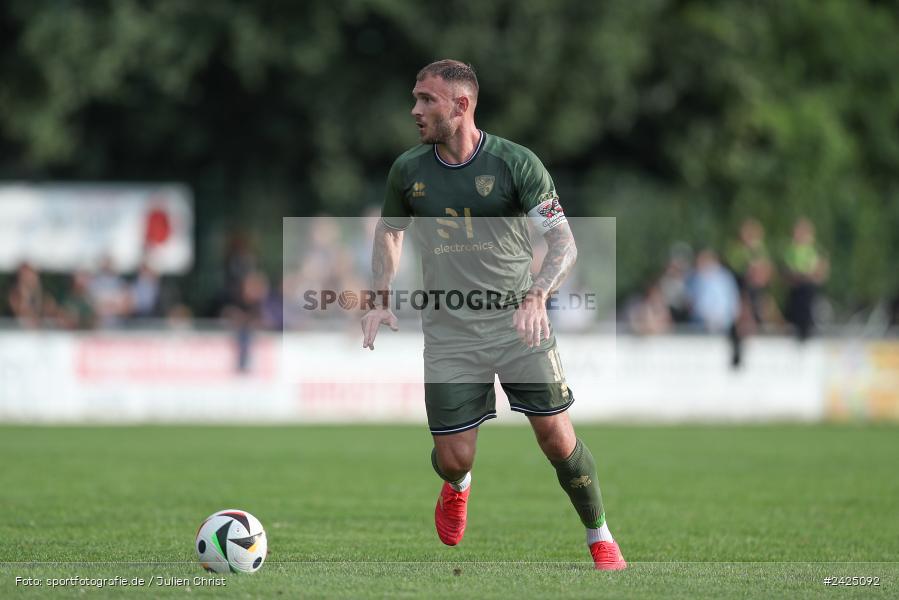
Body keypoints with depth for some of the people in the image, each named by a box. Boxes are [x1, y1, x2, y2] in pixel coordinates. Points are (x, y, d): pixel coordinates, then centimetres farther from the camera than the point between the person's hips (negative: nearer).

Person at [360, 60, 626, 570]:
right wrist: (381, 302, 5)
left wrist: (536, 297, -31)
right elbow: (390, 231, 19)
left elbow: (564, 243, -13)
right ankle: (456, 487, 37)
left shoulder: (517, 163, -10)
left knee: (558, 440, -6)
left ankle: (600, 536, 16)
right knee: (454, 458, -1)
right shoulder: (408, 170, 1)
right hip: (449, 332, 2)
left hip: (518, 323, -2)